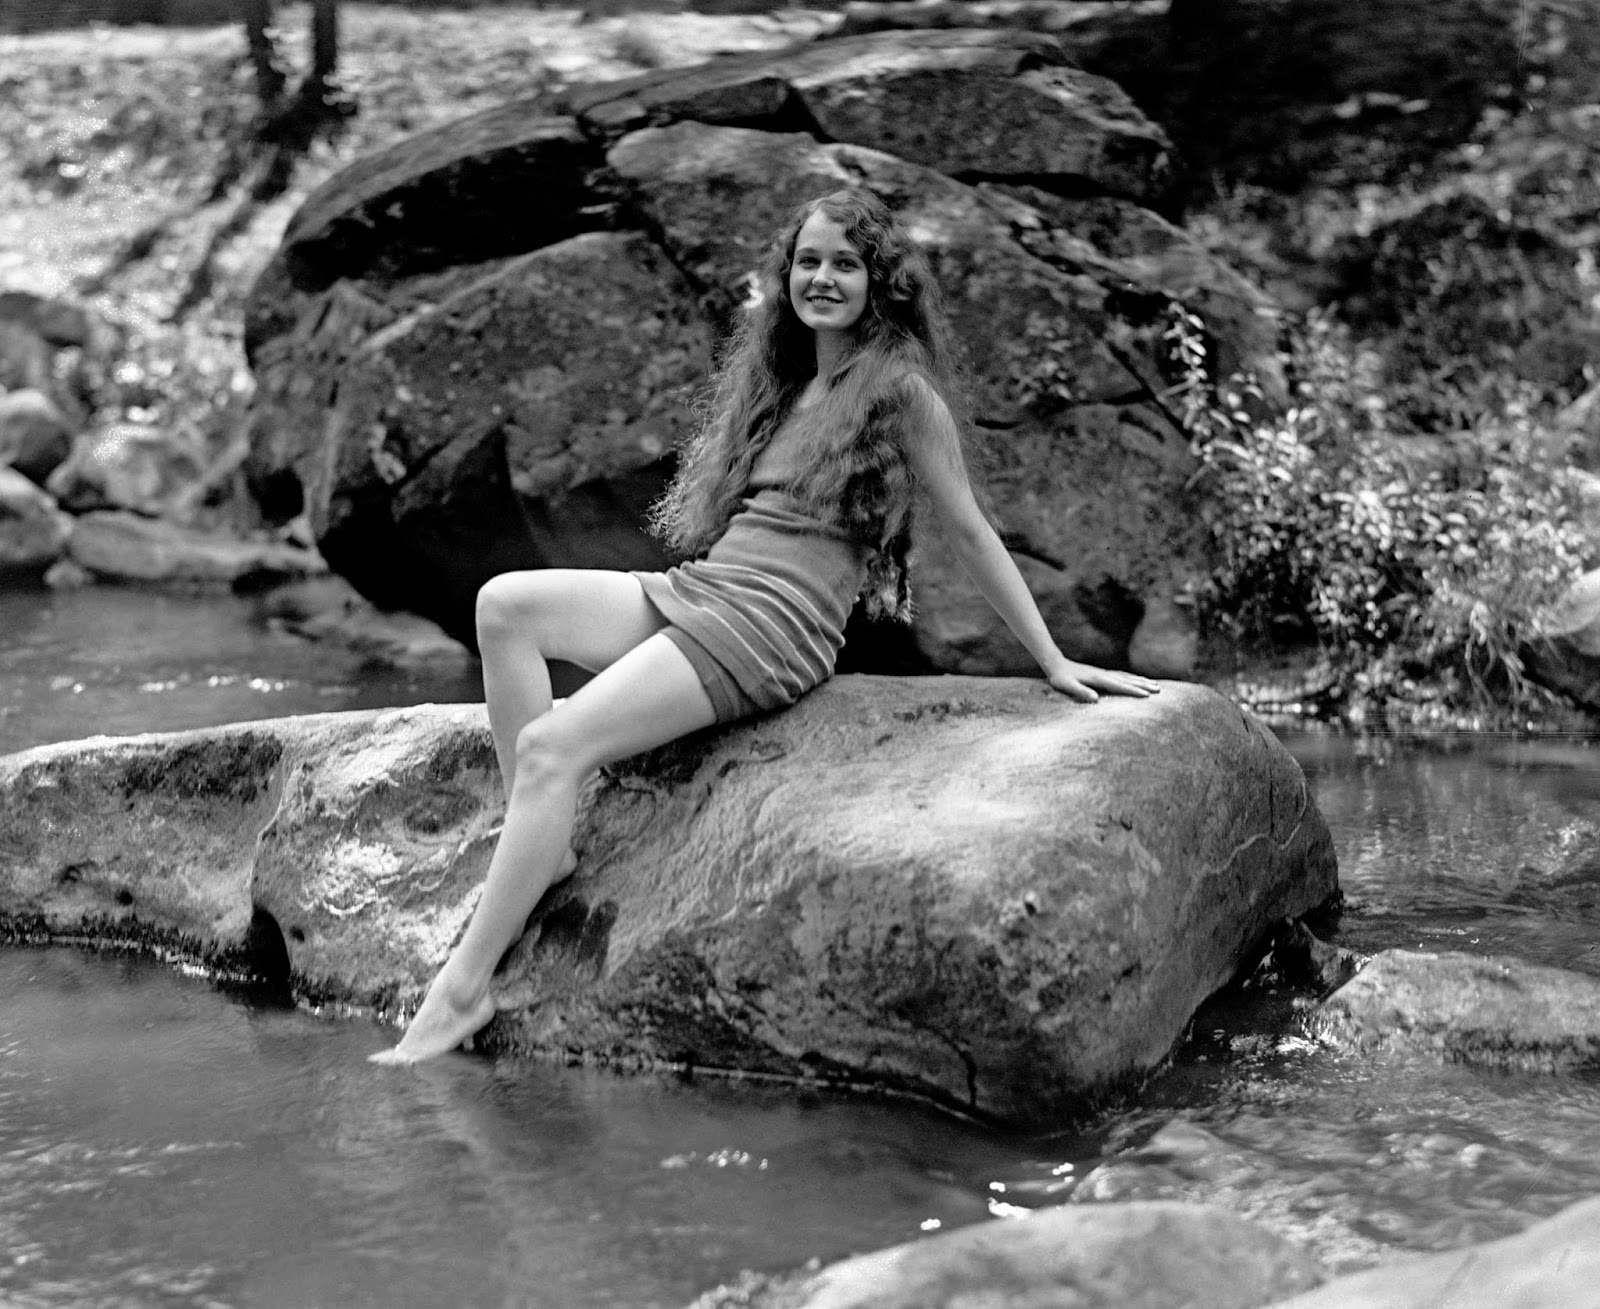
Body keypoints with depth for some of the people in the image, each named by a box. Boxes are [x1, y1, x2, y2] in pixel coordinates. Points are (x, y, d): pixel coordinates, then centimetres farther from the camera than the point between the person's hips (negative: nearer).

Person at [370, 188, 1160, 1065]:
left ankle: (464, 989, -20)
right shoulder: (784, 382, 21)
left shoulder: (901, 390, -1)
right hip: (692, 594, 8)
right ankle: (544, 846, -11)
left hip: (769, 628, -8)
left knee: (552, 746, -22)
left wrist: (1052, 661, 4)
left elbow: (969, 533, 2)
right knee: (505, 604, -12)